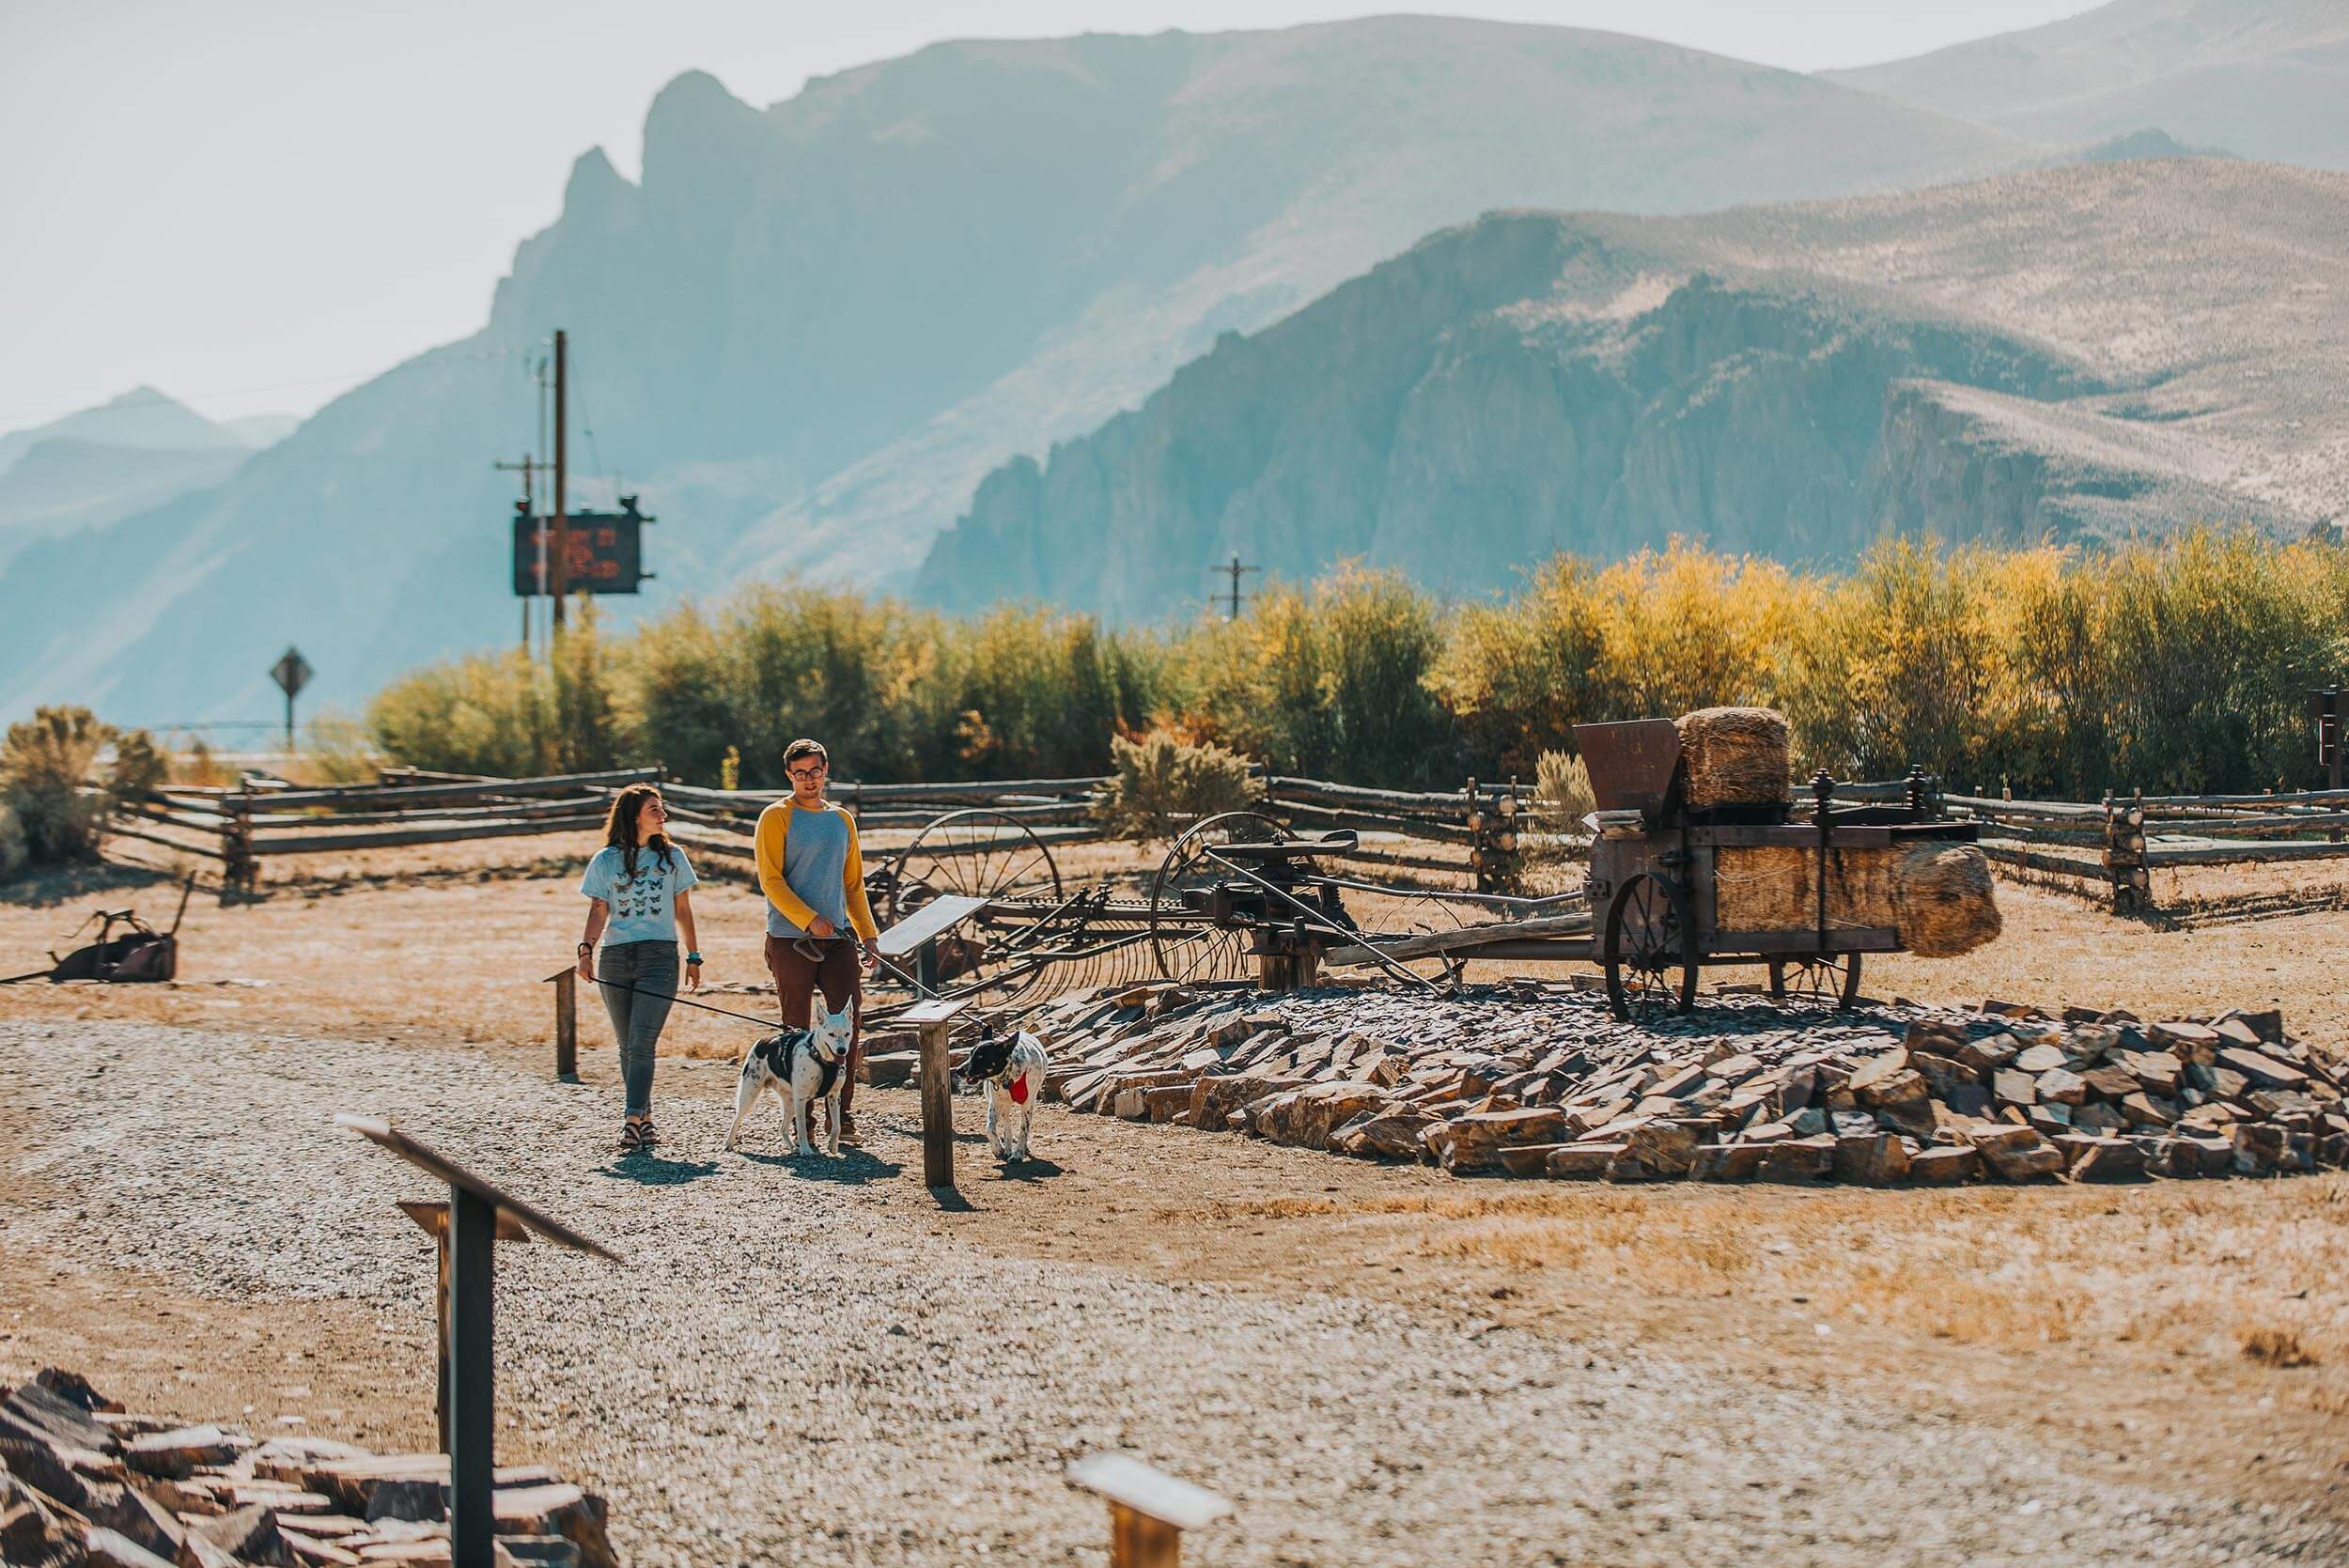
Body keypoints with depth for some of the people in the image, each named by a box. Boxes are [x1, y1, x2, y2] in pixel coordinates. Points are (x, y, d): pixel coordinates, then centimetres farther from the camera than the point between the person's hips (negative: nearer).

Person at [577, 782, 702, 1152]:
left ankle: (633, 1122, -21)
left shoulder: (672, 856, 10)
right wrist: (586, 949, -11)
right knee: (627, 1046, 7)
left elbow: (683, 910, 14)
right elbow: (598, 911, 4)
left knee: (641, 1043, -15)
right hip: (614, 958, 1)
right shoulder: (606, 860, 7)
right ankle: (645, 1118, 17)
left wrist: (694, 957, 12)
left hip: (659, 955, -1)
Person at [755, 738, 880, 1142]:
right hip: (791, 940, -5)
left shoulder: (842, 820, 15)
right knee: (796, 1032, -1)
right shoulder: (777, 818, -1)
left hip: (838, 940, 5)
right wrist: (809, 920, -19)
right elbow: (770, 880, -9)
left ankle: (841, 1113, 2)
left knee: (848, 1026, -3)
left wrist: (868, 935, 12)